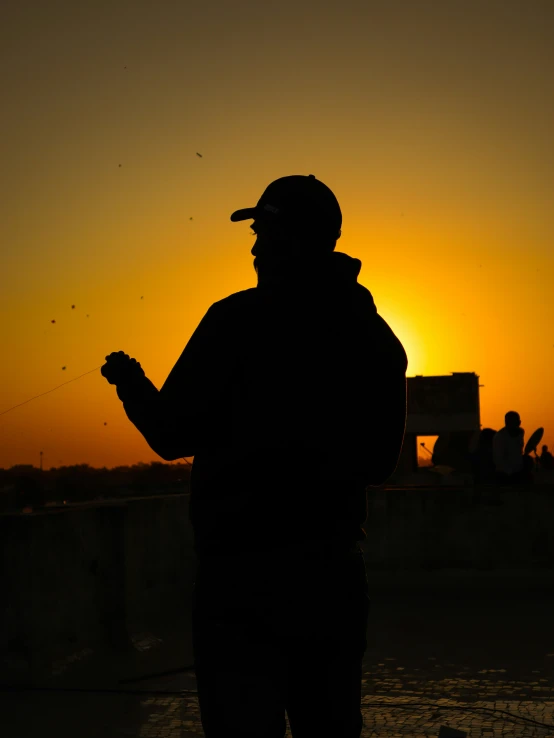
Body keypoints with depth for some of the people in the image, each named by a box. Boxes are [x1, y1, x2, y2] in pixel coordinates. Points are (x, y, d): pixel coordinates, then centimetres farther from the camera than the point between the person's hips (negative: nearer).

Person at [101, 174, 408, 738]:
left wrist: (130, 383, 10)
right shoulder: (378, 338, 6)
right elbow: (379, 462, 13)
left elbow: (172, 436, -9)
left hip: (244, 572, -6)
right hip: (335, 571, 6)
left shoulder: (239, 320, -11)